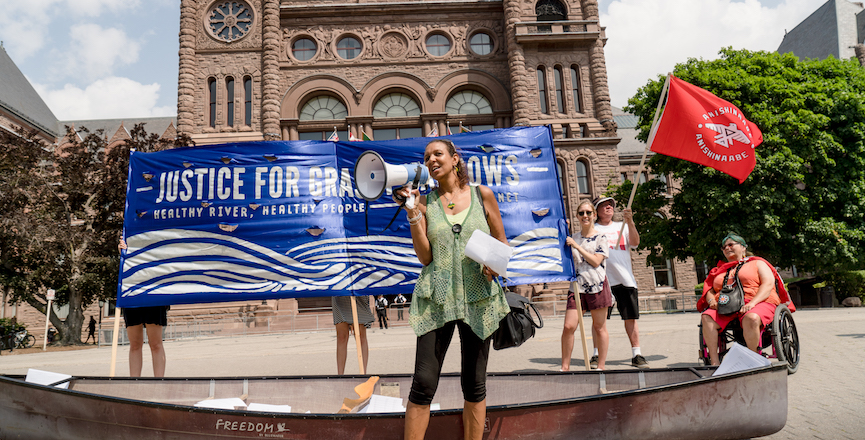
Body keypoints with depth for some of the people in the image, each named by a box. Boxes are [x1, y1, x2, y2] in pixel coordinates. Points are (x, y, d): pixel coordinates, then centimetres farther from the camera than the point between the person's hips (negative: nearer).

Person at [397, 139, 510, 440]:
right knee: (423, 383, -4)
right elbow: (425, 257, -1)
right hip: (436, 298, 0)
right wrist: (413, 213, -9)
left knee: (474, 384, 9)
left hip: (478, 297, 1)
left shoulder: (482, 195, 5)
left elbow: (502, 242, 11)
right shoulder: (425, 203, 6)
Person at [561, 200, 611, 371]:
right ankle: (565, 366, 6)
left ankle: (601, 365, 18)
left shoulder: (600, 238, 2)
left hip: (597, 286, -2)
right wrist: (565, 245, 4)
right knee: (569, 326, -6)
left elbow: (596, 261, -10)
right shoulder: (573, 238, 12)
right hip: (576, 286, 3)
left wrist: (577, 246, -12)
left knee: (599, 327, 6)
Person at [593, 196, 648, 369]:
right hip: (602, 279, -2)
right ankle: (597, 354, 5)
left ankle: (636, 354, 9)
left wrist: (630, 222, -9)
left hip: (625, 278, 2)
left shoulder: (622, 226, 18)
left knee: (630, 317, 2)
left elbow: (635, 243, 2)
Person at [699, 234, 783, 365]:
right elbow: (709, 289, 24)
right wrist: (711, 300, -3)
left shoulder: (757, 263, 16)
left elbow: (768, 284, 0)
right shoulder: (721, 269, 28)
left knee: (750, 318, -40)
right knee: (707, 317, -27)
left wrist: (752, 303, -17)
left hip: (758, 303, -4)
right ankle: (714, 362, -30)